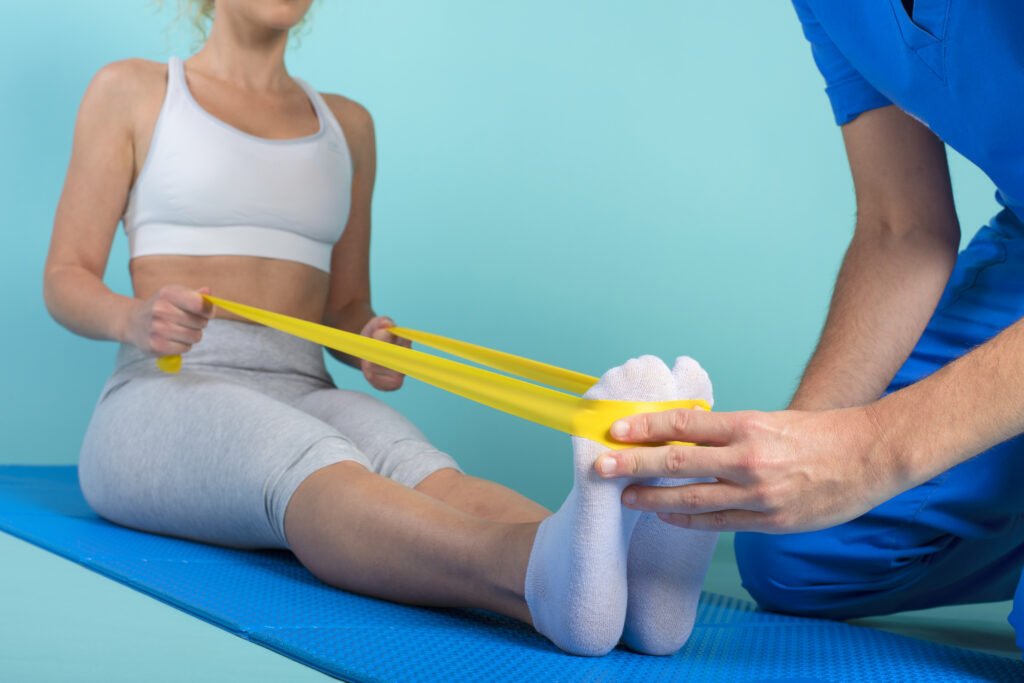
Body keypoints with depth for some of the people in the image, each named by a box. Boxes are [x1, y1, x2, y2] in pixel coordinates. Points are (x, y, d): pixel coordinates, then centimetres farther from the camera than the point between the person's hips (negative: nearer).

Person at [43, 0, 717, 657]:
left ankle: (631, 566, -65)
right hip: (165, 400, -3)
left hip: (306, 399, 3)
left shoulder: (347, 124, 22)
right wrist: (134, 319, -16)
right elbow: (66, 280, 8)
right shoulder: (130, 92, 12)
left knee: (419, 470, -33)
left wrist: (374, 343, -3)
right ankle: (550, 574, -69)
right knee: (310, 467, -38)